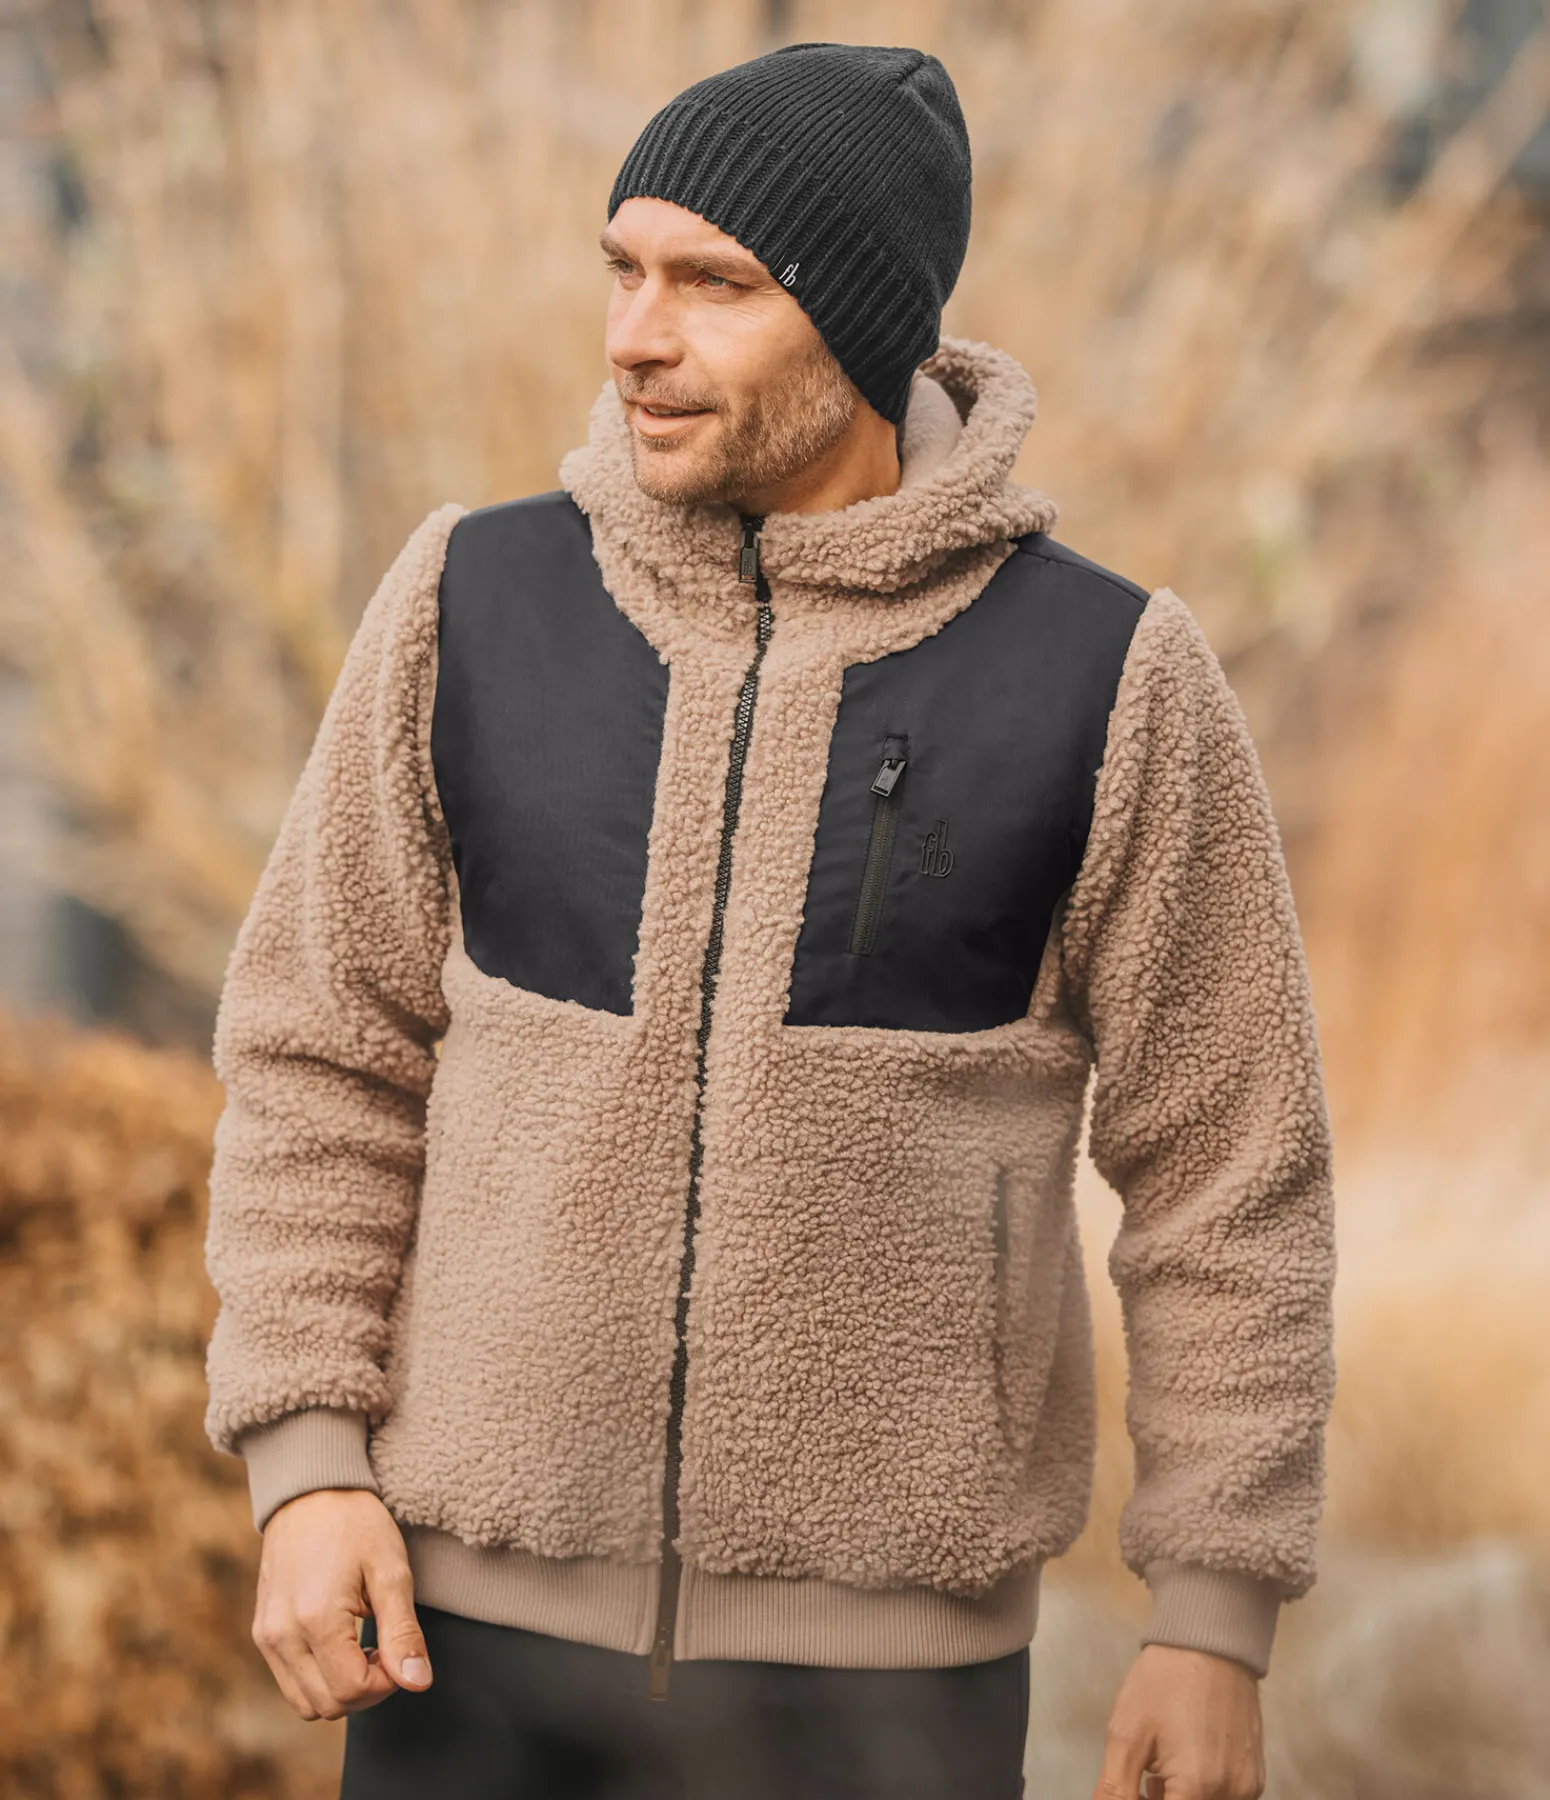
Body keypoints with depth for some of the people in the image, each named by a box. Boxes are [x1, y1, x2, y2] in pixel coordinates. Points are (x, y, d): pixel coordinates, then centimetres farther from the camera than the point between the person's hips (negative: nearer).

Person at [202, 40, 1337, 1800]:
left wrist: (1216, 1625, -5)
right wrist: (307, 1469, -7)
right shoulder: (475, 604, -3)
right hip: (493, 1598, 2)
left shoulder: (1106, 674, -9)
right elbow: (326, 1057, 3)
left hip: (882, 1637, -2)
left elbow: (1225, 1163, -4)